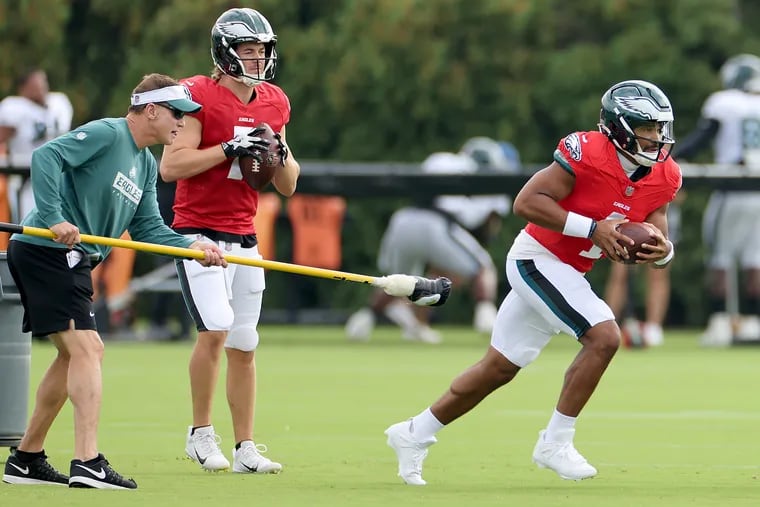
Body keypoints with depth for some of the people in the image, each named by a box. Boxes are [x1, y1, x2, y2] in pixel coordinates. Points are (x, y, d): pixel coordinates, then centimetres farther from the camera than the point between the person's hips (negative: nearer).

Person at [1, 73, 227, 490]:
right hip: (45, 250, -11)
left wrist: (193, 247, -1)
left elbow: (147, 228, 15)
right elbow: (46, 156, -22)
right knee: (86, 348, -17)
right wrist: (54, 217, -29)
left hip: (70, 260, 11)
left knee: (75, 354, 18)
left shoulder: (147, 165, 17)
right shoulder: (106, 134, -11)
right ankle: (88, 464, -25)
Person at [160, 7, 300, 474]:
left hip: (244, 238, 6)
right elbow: (171, 166, -16)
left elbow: (288, 187, 17)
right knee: (216, 326, -20)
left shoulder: (274, 104, 10)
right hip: (198, 232, -6)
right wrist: (230, 148, -21)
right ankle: (201, 434, -5)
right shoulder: (199, 95, -9)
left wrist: (280, 156, -4)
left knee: (245, 345, 5)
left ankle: (246, 449, 12)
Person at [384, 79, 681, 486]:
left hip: (566, 271, 8)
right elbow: (526, 203, -26)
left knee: (499, 368, 14)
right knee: (604, 336, -22)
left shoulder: (663, 177, -2)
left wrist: (661, 250, -20)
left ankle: (414, 435, 28)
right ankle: (555, 444, -12)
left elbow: (656, 234, 5)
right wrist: (592, 229, -29)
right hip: (538, 258, -8)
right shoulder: (588, 154, -24)